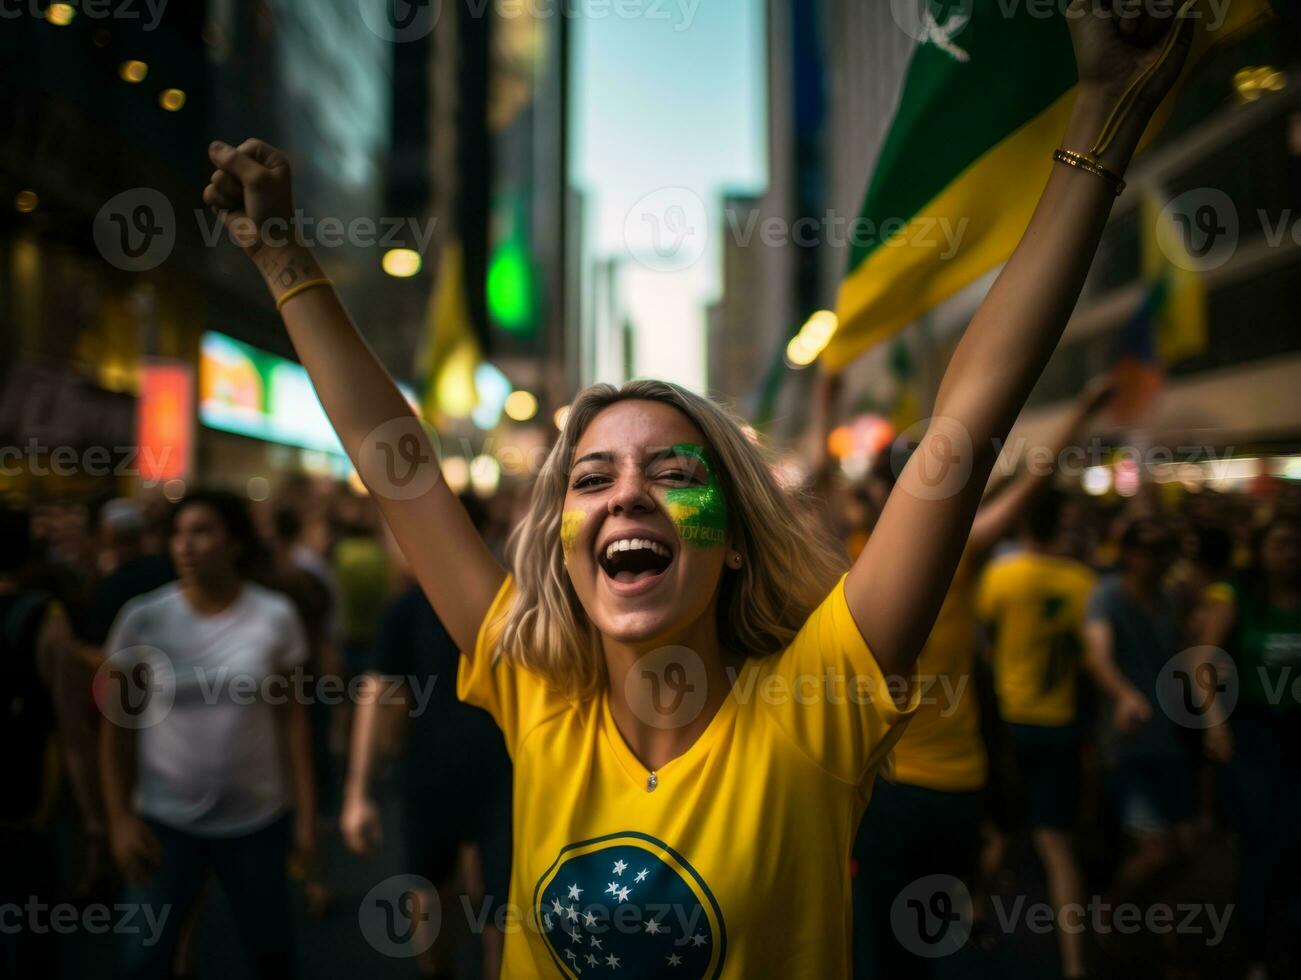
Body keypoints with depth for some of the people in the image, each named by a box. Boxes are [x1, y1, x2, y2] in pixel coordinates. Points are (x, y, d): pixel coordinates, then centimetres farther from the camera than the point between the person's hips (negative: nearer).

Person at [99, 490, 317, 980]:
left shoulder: (275, 616, -9)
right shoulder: (142, 618, -9)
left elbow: (292, 717, -4)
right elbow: (118, 723, -2)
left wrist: (306, 811, -3)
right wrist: (119, 816, -5)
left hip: (257, 817, 0)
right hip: (164, 818, 0)